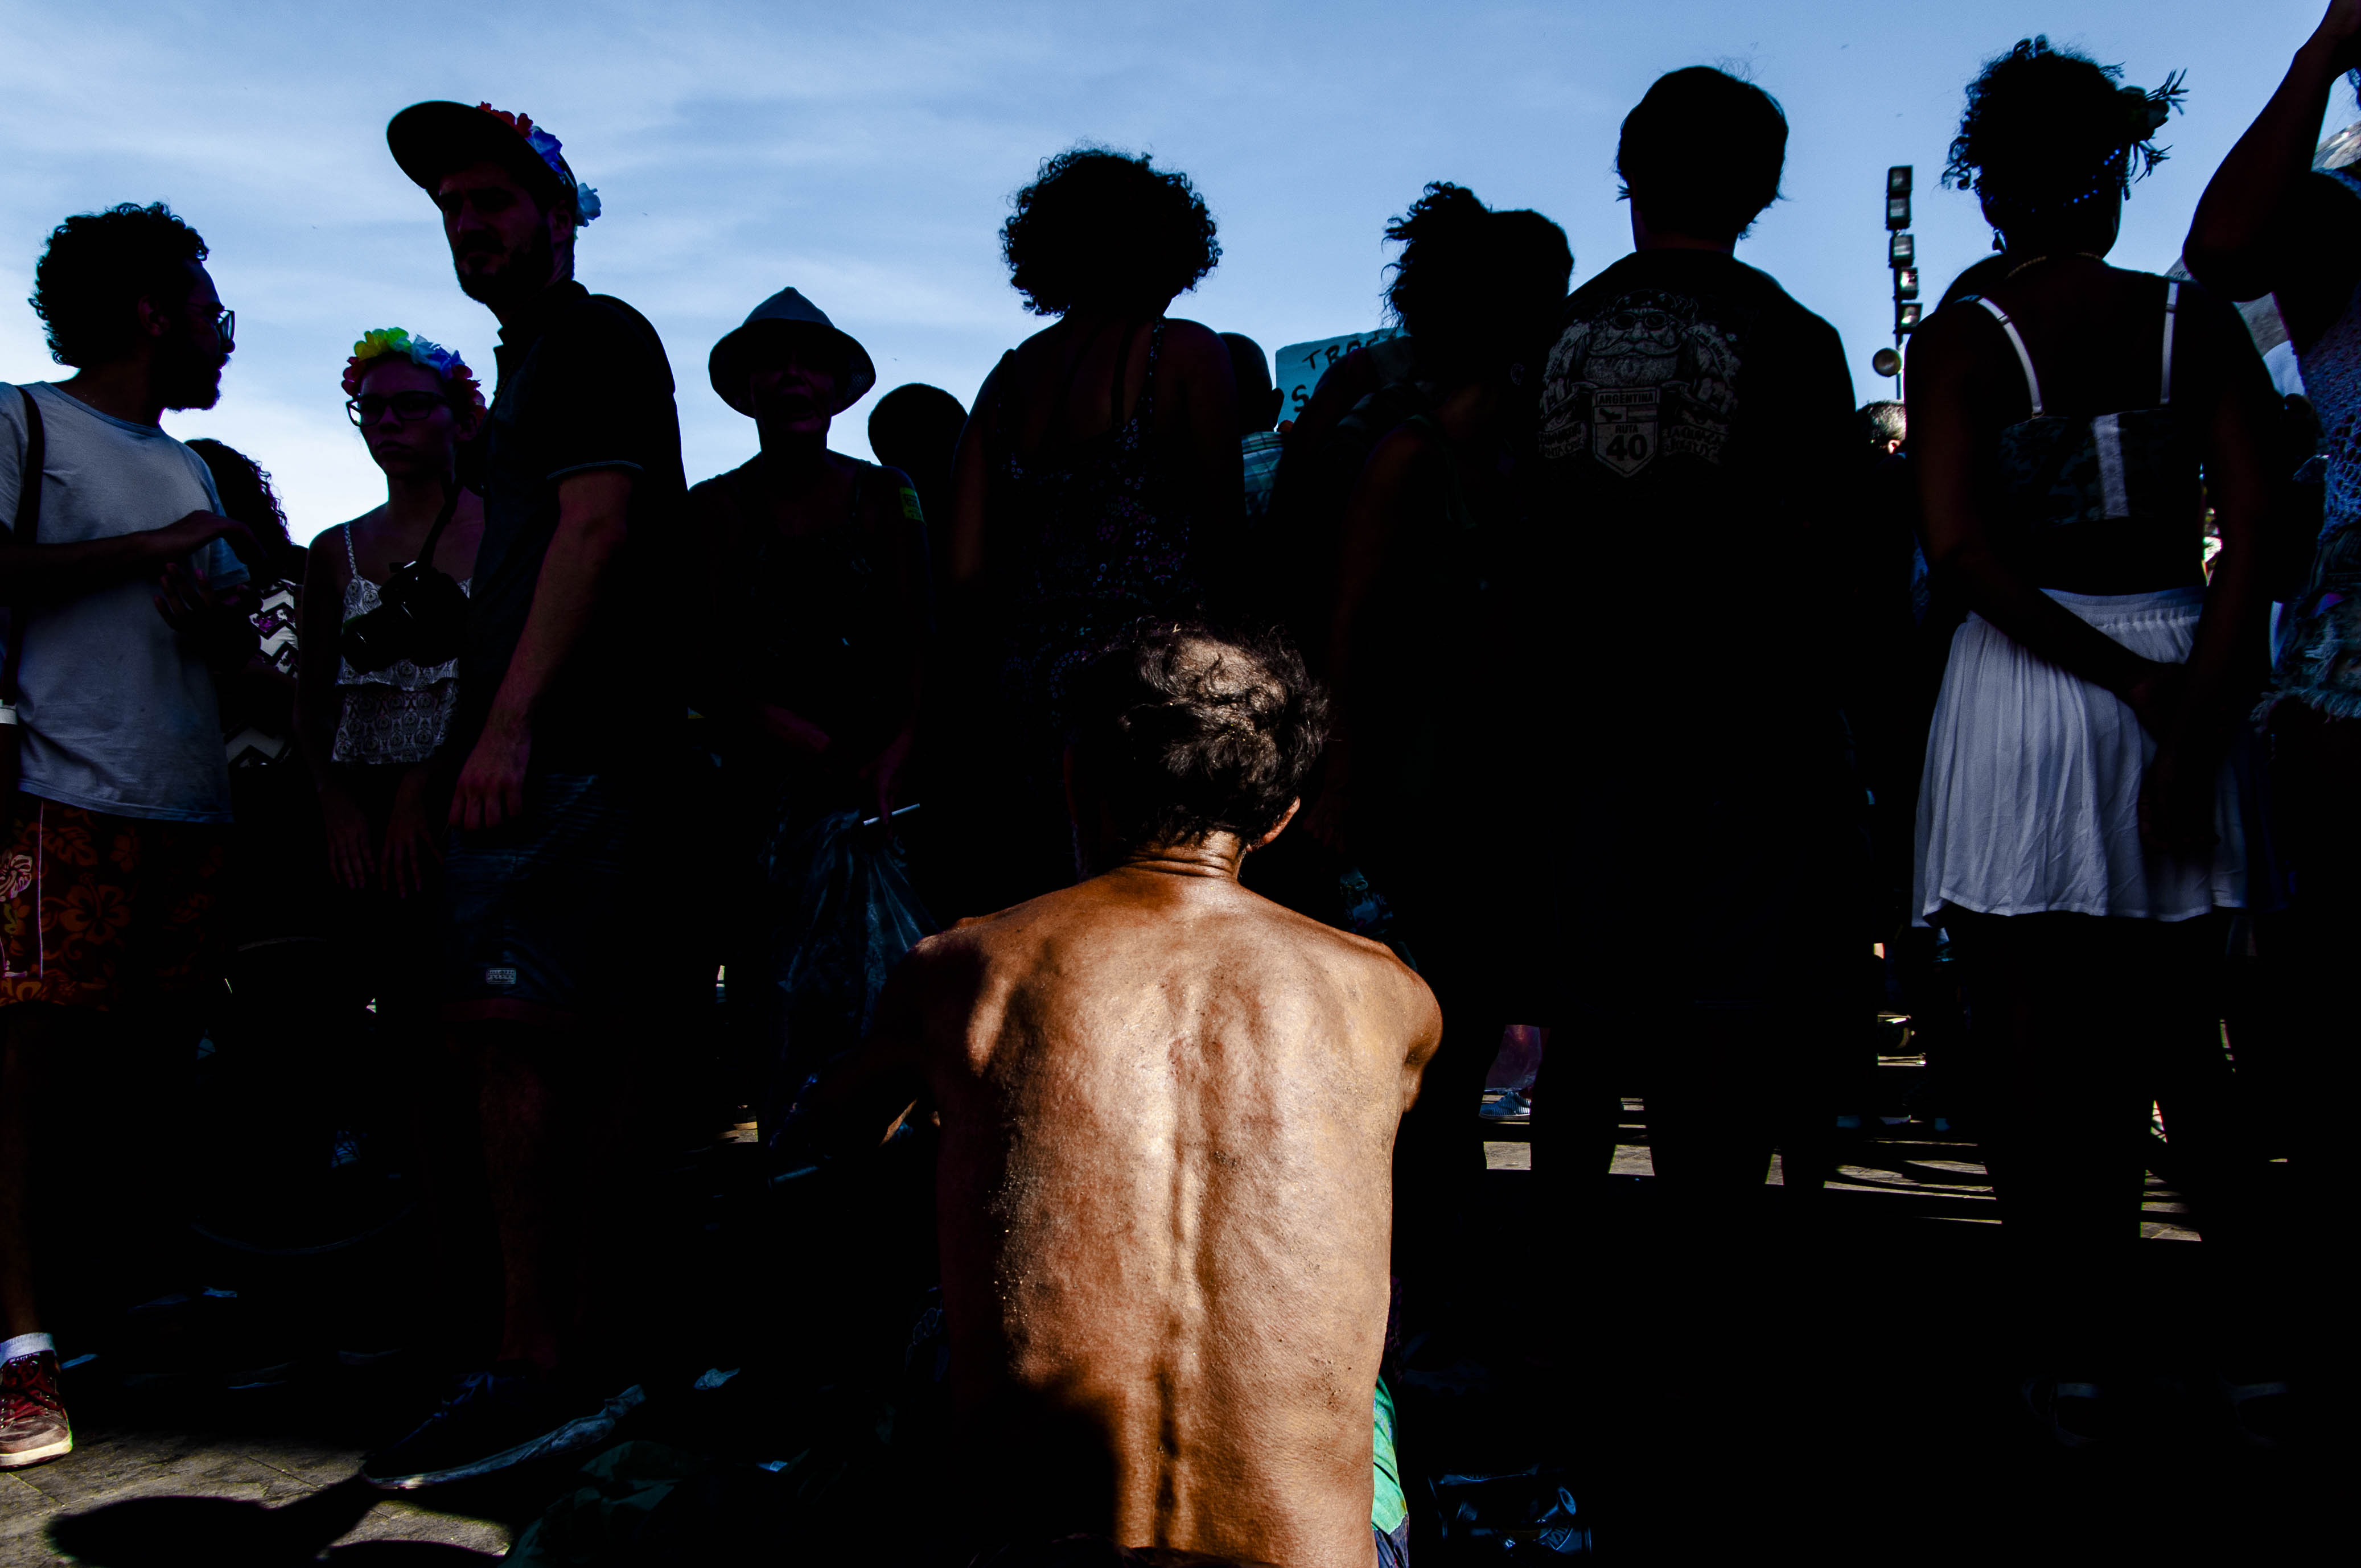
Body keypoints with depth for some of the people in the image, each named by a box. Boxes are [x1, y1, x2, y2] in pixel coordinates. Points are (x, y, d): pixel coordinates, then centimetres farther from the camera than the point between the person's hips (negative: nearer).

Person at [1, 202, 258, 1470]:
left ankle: (128, 1258, 22)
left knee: (154, 1053, 8)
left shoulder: (189, 470, 24)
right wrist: (144, 551, -8)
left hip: (192, 802, 7)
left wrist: (211, 610, 2)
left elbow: (238, 643, 23)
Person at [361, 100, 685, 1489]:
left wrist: (507, 722, -21)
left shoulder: (598, 337, -2)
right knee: (580, 1043, 11)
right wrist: (487, 736, 20)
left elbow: (595, 526, -15)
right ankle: (599, 1323, 20)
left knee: (514, 1032, -13)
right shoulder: (534, 365, 26)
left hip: (565, 747, -10)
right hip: (562, 750, 10)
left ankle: (544, 1371, -9)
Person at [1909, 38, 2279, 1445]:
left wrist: (2133, 682, -10)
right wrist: (2191, 719, -11)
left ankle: (2072, 1353, 9)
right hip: (2187, 684, 3)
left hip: (2020, 691, -3)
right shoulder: (2202, 324, 4)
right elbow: (2254, 539, -7)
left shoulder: (1962, 340, -3)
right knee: (2174, 1034, 17)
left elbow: (1962, 548, -14)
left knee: (2031, 1042, 4)